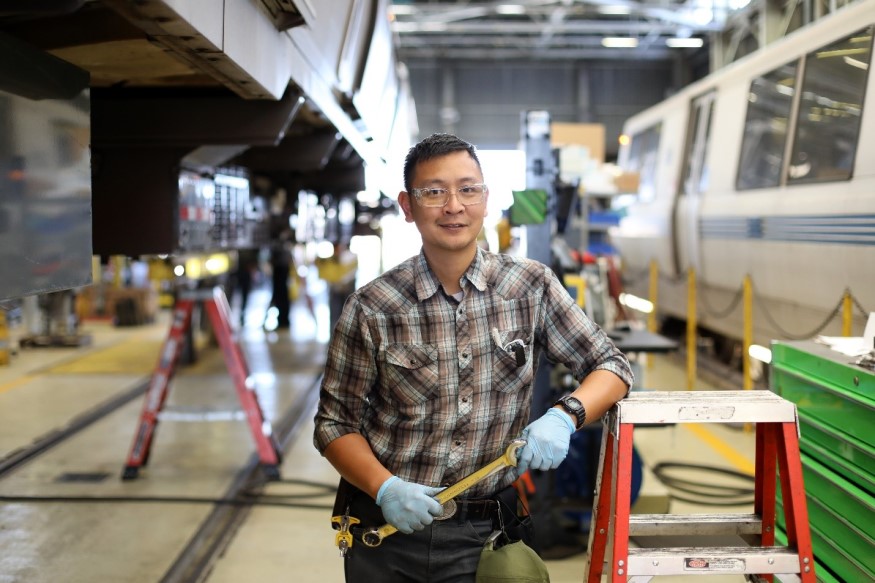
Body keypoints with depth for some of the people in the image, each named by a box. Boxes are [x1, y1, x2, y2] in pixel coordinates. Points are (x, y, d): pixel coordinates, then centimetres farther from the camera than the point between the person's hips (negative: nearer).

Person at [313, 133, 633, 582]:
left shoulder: (532, 287, -4)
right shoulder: (372, 310, -8)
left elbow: (611, 365, 2)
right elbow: (335, 423, -2)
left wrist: (565, 417, -17)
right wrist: (385, 489, -18)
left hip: (482, 533, 1)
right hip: (386, 527, 0)